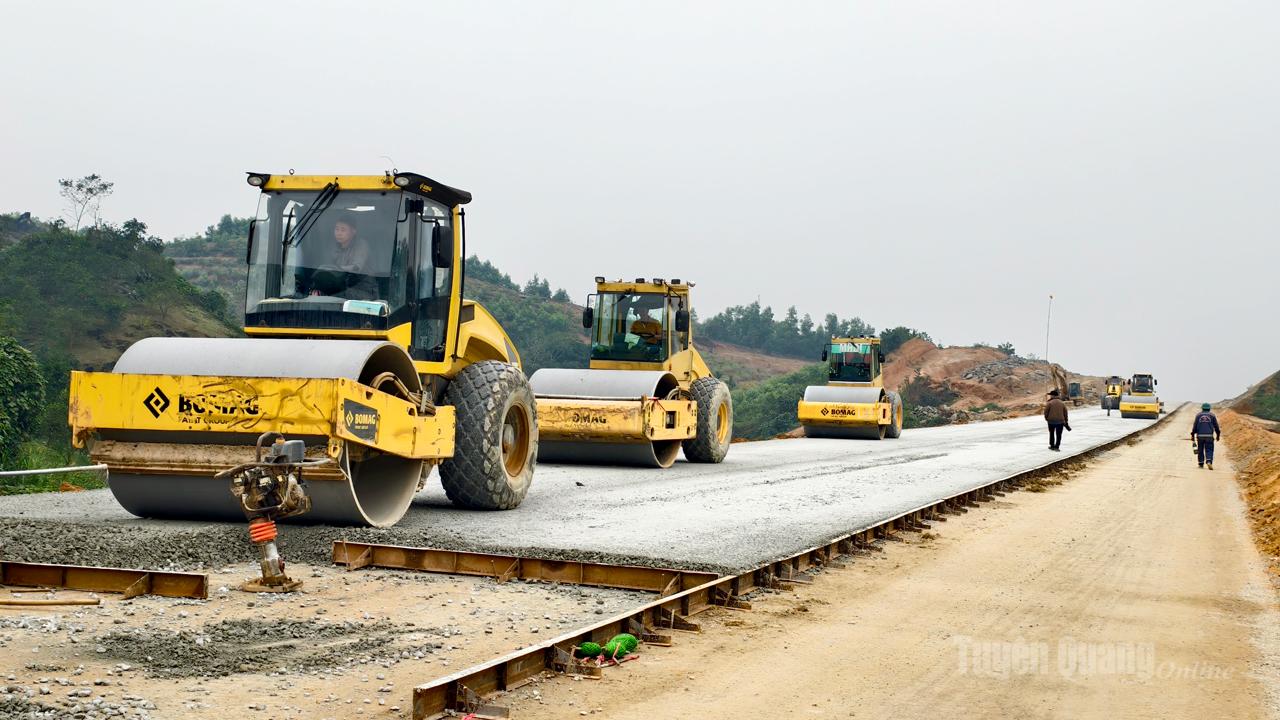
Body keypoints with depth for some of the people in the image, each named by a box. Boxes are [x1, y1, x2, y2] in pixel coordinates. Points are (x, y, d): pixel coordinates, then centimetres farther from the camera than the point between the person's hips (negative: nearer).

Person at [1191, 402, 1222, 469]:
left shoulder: (1198, 415, 6)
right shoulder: (1212, 415, 5)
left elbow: (1194, 426, 2)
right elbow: (1216, 426, 6)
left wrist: (1193, 435, 5)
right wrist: (1218, 435, 14)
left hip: (1200, 436, 1)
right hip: (1209, 436, -1)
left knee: (1200, 450, 12)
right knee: (1209, 450, -2)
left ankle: (1201, 464, 15)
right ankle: (1209, 461, -23)